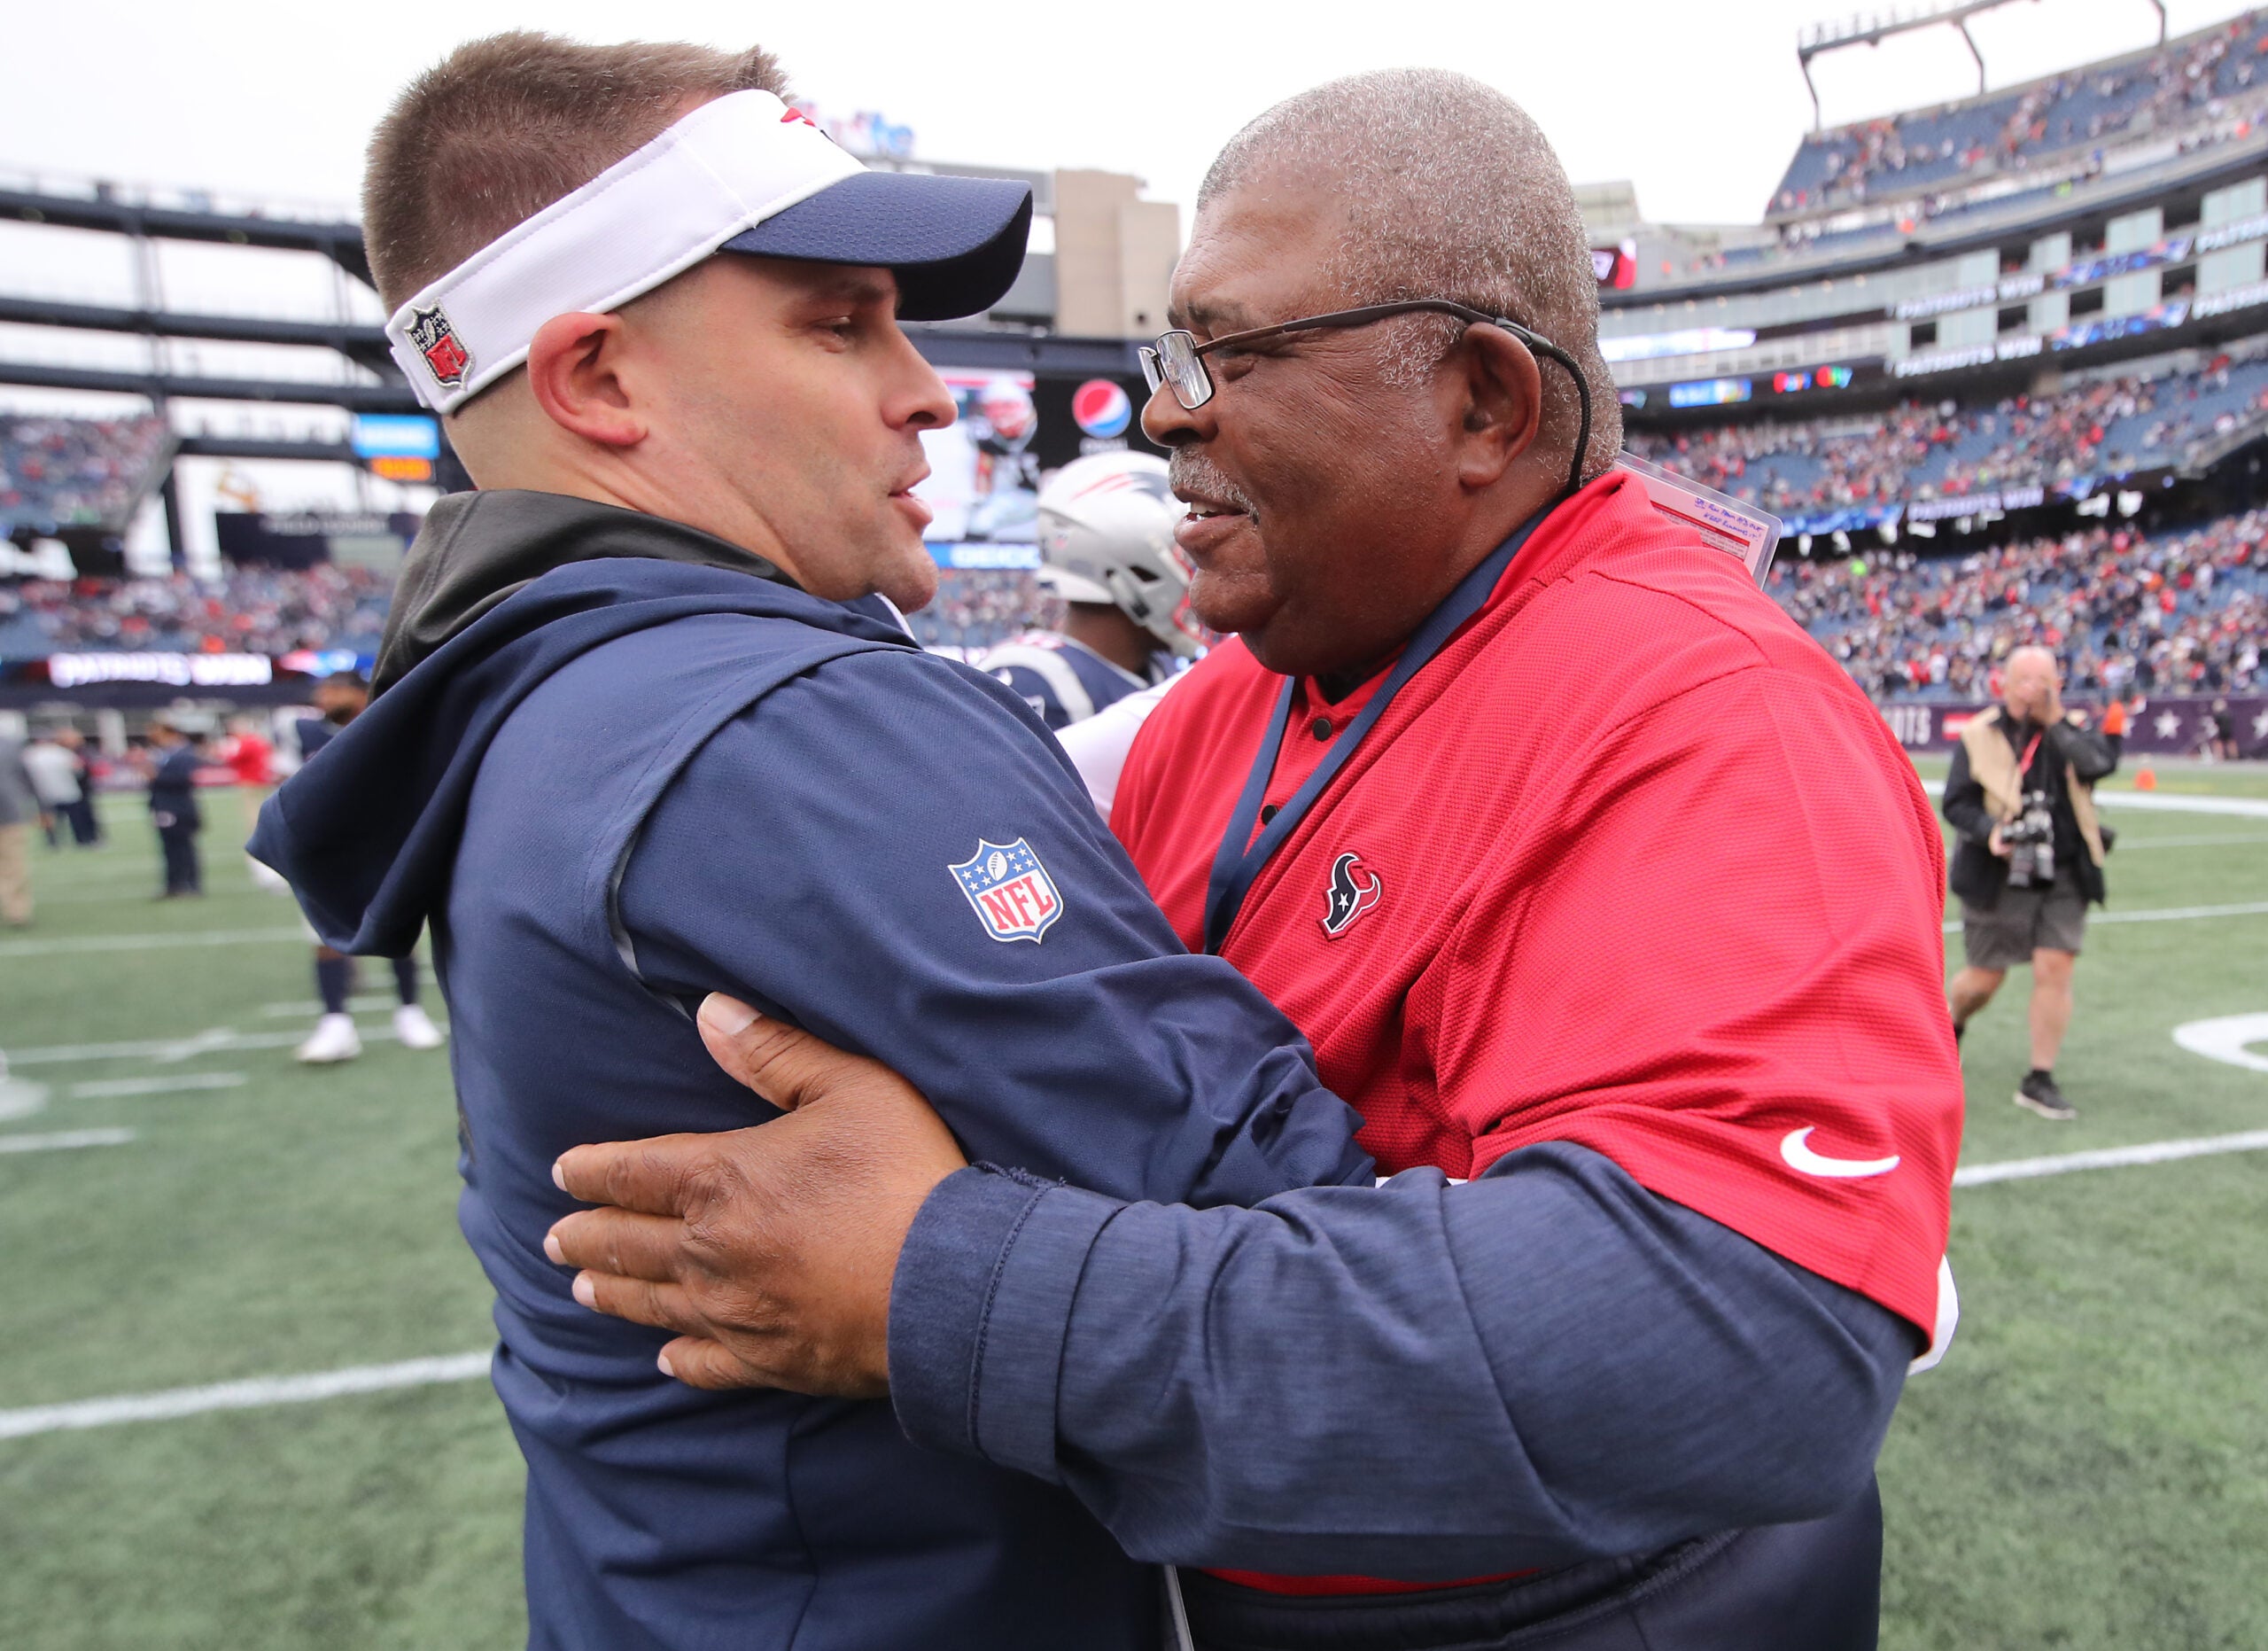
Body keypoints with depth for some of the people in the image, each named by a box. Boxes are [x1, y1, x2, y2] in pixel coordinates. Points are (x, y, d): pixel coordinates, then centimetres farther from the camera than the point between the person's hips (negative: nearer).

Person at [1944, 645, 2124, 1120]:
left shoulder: (2073, 728, 4)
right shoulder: (1979, 735, -2)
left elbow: (2097, 764, -17)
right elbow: (1956, 803, -4)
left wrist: (2055, 721, -15)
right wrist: (1989, 831, -22)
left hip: (2064, 877, 2)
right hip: (1999, 877, -2)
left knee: (2055, 970, -5)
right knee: (1985, 977, 5)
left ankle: (2039, 1081, 6)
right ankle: (1952, 1025, 39)